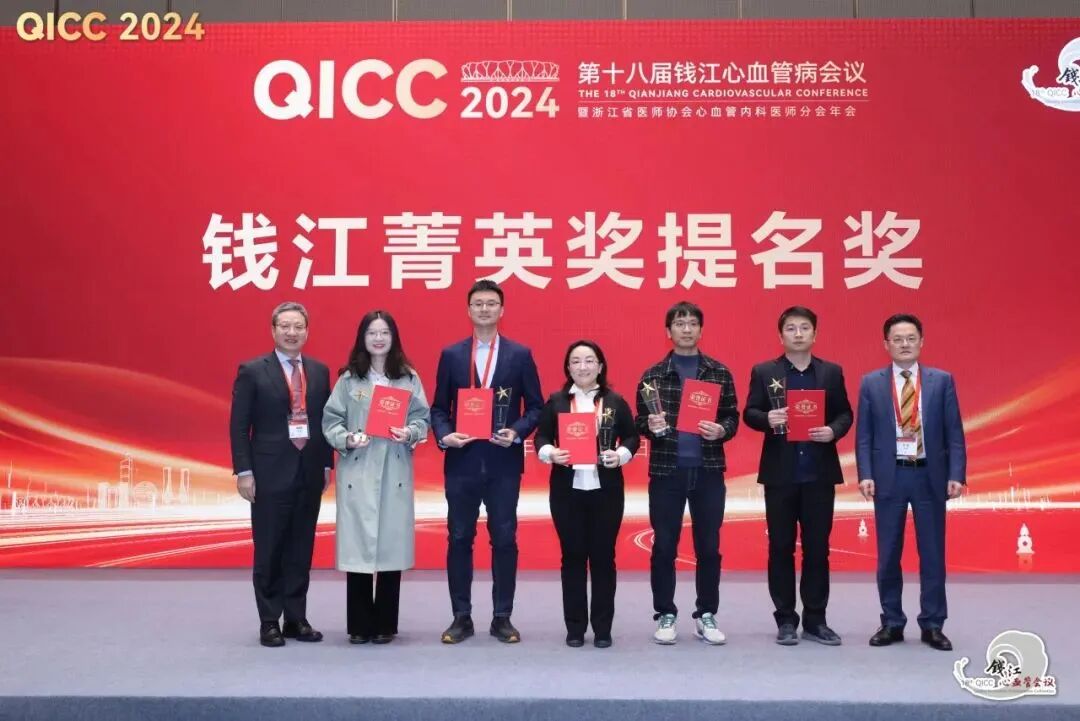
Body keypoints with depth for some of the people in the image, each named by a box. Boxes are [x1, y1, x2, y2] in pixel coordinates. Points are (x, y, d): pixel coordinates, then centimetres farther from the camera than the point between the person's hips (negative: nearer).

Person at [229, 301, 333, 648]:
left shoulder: (319, 371, 9)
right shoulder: (252, 371, -3)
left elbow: (325, 421, 11)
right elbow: (238, 425, -4)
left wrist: (326, 464, 6)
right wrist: (244, 471, -10)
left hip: (309, 473, 4)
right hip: (270, 474, -4)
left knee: (301, 551, 9)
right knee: (269, 551, 4)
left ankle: (296, 619, 18)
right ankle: (269, 623, 14)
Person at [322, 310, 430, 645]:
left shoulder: (409, 378, 6)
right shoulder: (348, 379, 4)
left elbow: (422, 417, 6)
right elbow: (330, 420, 3)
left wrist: (410, 432, -14)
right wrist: (347, 438, -14)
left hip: (395, 472, 1)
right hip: (356, 471, -1)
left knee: (391, 544, 2)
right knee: (357, 544, -1)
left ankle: (385, 623, 15)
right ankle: (360, 624, 12)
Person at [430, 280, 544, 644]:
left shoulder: (520, 355, 4)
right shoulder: (451, 355, 6)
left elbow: (535, 406, 4)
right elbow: (439, 407, 7)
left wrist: (517, 432, -13)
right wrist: (444, 435, -11)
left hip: (504, 461, -1)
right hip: (462, 460, 1)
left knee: (504, 539, 4)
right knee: (459, 538, 5)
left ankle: (502, 617, 15)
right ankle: (461, 617, 16)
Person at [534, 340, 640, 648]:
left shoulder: (615, 402, 4)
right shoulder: (556, 401, 4)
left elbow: (632, 436, 7)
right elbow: (541, 436, 5)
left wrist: (621, 455, -11)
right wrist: (550, 453, -15)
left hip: (607, 490, 0)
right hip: (566, 490, 0)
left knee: (603, 556, 5)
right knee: (572, 556, 5)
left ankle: (603, 628, 15)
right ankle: (575, 627, 15)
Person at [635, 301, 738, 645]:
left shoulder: (720, 373, 6)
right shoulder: (653, 375, 4)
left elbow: (733, 417, 6)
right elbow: (640, 421, 4)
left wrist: (721, 430, -14)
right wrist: (651, 425, -18)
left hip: (709, 470, 1)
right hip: (666, 470, -1)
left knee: (708, 546, 7)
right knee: (664, 546, 4)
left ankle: (706, 616, 19)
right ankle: (665, 616, 16)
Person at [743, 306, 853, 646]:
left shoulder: (832, 372, 8)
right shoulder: (763, 372, 4)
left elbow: (845, 414, 7)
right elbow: (749, 413, 0)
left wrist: (833, 431, -14)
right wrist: (767, 419, -21)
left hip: (820, 473, 1)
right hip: (780, 473, -1)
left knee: (817, 547, 6)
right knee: (781, 547, 4)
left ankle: (815, 620, 15)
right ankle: (785, 620, 13)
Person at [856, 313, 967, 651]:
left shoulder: (942, 380, 4)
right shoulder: (871, 383, 4)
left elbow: (954, 432, 2)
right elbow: (863, 435, 1)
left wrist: (956, 475, -7)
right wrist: (865, 475, -9)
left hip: (929, 476, 0)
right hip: (889, 476, 0)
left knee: (932, 554, 5)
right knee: (888, 555, 6)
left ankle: (932, 625, 16)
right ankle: (892, 623, 18)